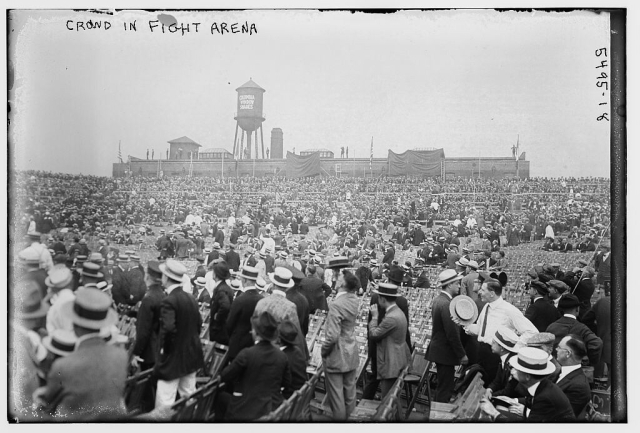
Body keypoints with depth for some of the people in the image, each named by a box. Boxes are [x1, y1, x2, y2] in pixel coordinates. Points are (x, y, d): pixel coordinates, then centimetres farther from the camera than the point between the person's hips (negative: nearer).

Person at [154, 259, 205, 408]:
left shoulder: (169, 301, -20)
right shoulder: (191, 298, 4)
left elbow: (168, 328, -29)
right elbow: (198, 323, 11)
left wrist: (163, 349, -13)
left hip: (173, 358, -8)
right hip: (192, 355, 8)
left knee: (163, 405, -1)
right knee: (189, 397, 19)